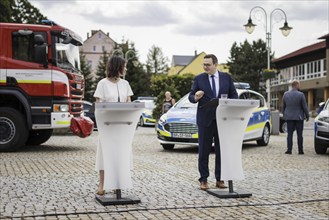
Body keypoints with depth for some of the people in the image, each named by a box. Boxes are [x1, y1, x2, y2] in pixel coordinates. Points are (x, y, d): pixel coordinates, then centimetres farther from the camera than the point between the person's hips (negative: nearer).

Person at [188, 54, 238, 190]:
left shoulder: (226, 78, 8)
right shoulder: (199, 79, 4)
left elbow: (234, 95, 10)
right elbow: (190, 96, 2)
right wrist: (195, 97, -21)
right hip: (205, 119, -1)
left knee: (221, 151, 5)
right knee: (204, 151, 1)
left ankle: (219, 179, 14)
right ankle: (203, 180, 9)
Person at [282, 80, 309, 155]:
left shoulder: (285, 94, 1)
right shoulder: (300, 95, -10)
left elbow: (283, 106, 8)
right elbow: (305, 107, -6)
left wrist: (284, 115, 19)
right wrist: (307, 116, 6)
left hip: (289, 117, 3)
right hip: (299, 117, -3)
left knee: (290, 134, 4)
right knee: (299, 134, 3)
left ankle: (289, 149, -2)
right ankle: (300, 150, 6)